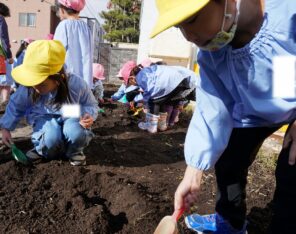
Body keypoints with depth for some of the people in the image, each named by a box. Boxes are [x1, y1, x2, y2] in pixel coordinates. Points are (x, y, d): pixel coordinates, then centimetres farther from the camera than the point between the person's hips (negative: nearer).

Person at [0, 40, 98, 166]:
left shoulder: (76, 84, -27)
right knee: (51, 139, -32)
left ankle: (74, 152, 1)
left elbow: (91, 104, -10)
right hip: (46, 118, 1)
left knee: (76, 133, -36)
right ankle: (43, 150, 8)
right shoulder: (27, 89, -20)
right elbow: (15, 106, 1)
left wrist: (88, 116, -32)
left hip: (70, 117, -1)